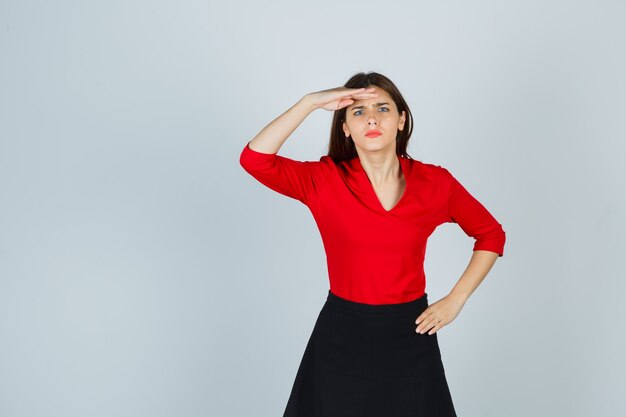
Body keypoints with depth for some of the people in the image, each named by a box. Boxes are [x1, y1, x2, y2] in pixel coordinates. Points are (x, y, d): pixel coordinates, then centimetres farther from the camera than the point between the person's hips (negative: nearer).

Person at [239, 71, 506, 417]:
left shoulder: (435, 182, -5)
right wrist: (310, 102, -22)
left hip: (410, 337, 1)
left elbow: (491, 234, 8)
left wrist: (455, 300, -1)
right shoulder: (325, 180, -8)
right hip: (341, 337, -1)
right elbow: (254, 159, -22)